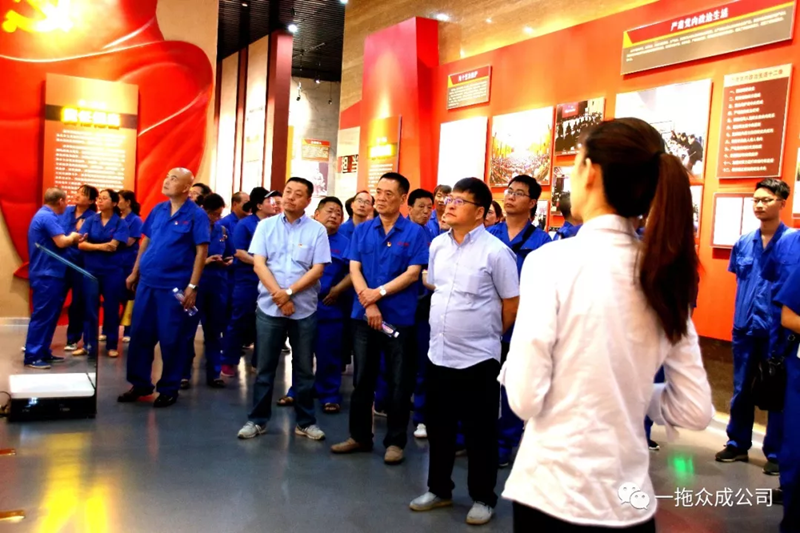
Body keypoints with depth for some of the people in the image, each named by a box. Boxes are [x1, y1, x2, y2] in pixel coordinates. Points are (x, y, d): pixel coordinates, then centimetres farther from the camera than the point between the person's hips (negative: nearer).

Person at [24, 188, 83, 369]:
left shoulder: (45, 215, 17)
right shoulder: (48, 217, -17)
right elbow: (61, 242, -22)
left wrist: (71, 239, 8)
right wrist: (73, 237, -3)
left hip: (49, 274, 11)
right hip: (46, 275, -11)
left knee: (50, 315, 14)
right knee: (42, 315, -7)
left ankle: (44, 352, 20)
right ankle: (32, 356, -3)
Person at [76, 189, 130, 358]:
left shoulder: (121, 223, -4)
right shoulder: (91, 221, 5)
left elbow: (113, 246, -15)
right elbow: (81, 244, -4)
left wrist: (91, 245, -8)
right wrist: (101, 246, -17)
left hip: (113, 271, -2)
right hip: (91, 270, 3)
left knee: (111, 309, 6)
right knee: (90, 308, 5)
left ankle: (112, 346, 15)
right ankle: (88, 345, 13)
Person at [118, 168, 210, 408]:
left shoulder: (196, 214, -9)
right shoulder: (158, 210, 9)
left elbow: (201, 251, -12)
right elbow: (145, 241, 18)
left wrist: (192, 286, -16)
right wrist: (134, 272, 16)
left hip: (174, 286, -6)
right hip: (147, 282, 6)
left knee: (172, 339, 3)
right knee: (139, 334, 11)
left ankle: (169, 389, 17)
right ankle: (140, 383, 26)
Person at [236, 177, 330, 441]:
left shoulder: (317, 230, 0)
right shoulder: (266, 225, 4)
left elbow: (317, 269, -6)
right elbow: (259, 264, -3)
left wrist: (289, 292, -14)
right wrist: (278, 296, -13)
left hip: (304, 309, 0)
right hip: (269, 307, 1)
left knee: (304, 368, 8)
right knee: (265, 367, 8)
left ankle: (305, 422, 20)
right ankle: (257, 419, 20)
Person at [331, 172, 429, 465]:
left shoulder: (415, 233, -4)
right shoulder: (362, 230, 6)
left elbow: (412, 274, -9)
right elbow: (354, 269, 0)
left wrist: (380, 292, -16)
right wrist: (368, 303, -14)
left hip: (400, 317, -3)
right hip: (363, 314, 3)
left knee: (399, 382, 5)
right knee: (362, 378, 12)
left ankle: (395, 441, 17)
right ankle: (359, 436, 26)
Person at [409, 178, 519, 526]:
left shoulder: (495, 251, -13)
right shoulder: (437, 245, 5)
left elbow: (512, 305, -7)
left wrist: (487, 332, 4)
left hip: (477, 357, -6)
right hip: (438, 353, 6)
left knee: (479, 432, 8)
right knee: (438, 427, 17)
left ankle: (483, 498, 25)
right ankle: (439, 489, 34)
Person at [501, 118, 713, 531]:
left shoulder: (552, 261, -15)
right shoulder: (664, 275, 0)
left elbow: (525, 400, -16)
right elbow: (695, 412, 2)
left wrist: (511, 364, 3)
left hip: (553, 494, -4)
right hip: (630, 497, 4)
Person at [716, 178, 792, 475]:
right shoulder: (743, 243, 5)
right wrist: (741, 315, 11)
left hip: (778, 329, -4)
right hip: (744, 327, 4)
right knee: (741, 389, 13)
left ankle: (775, 452, 18)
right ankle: (738, 443, 27)